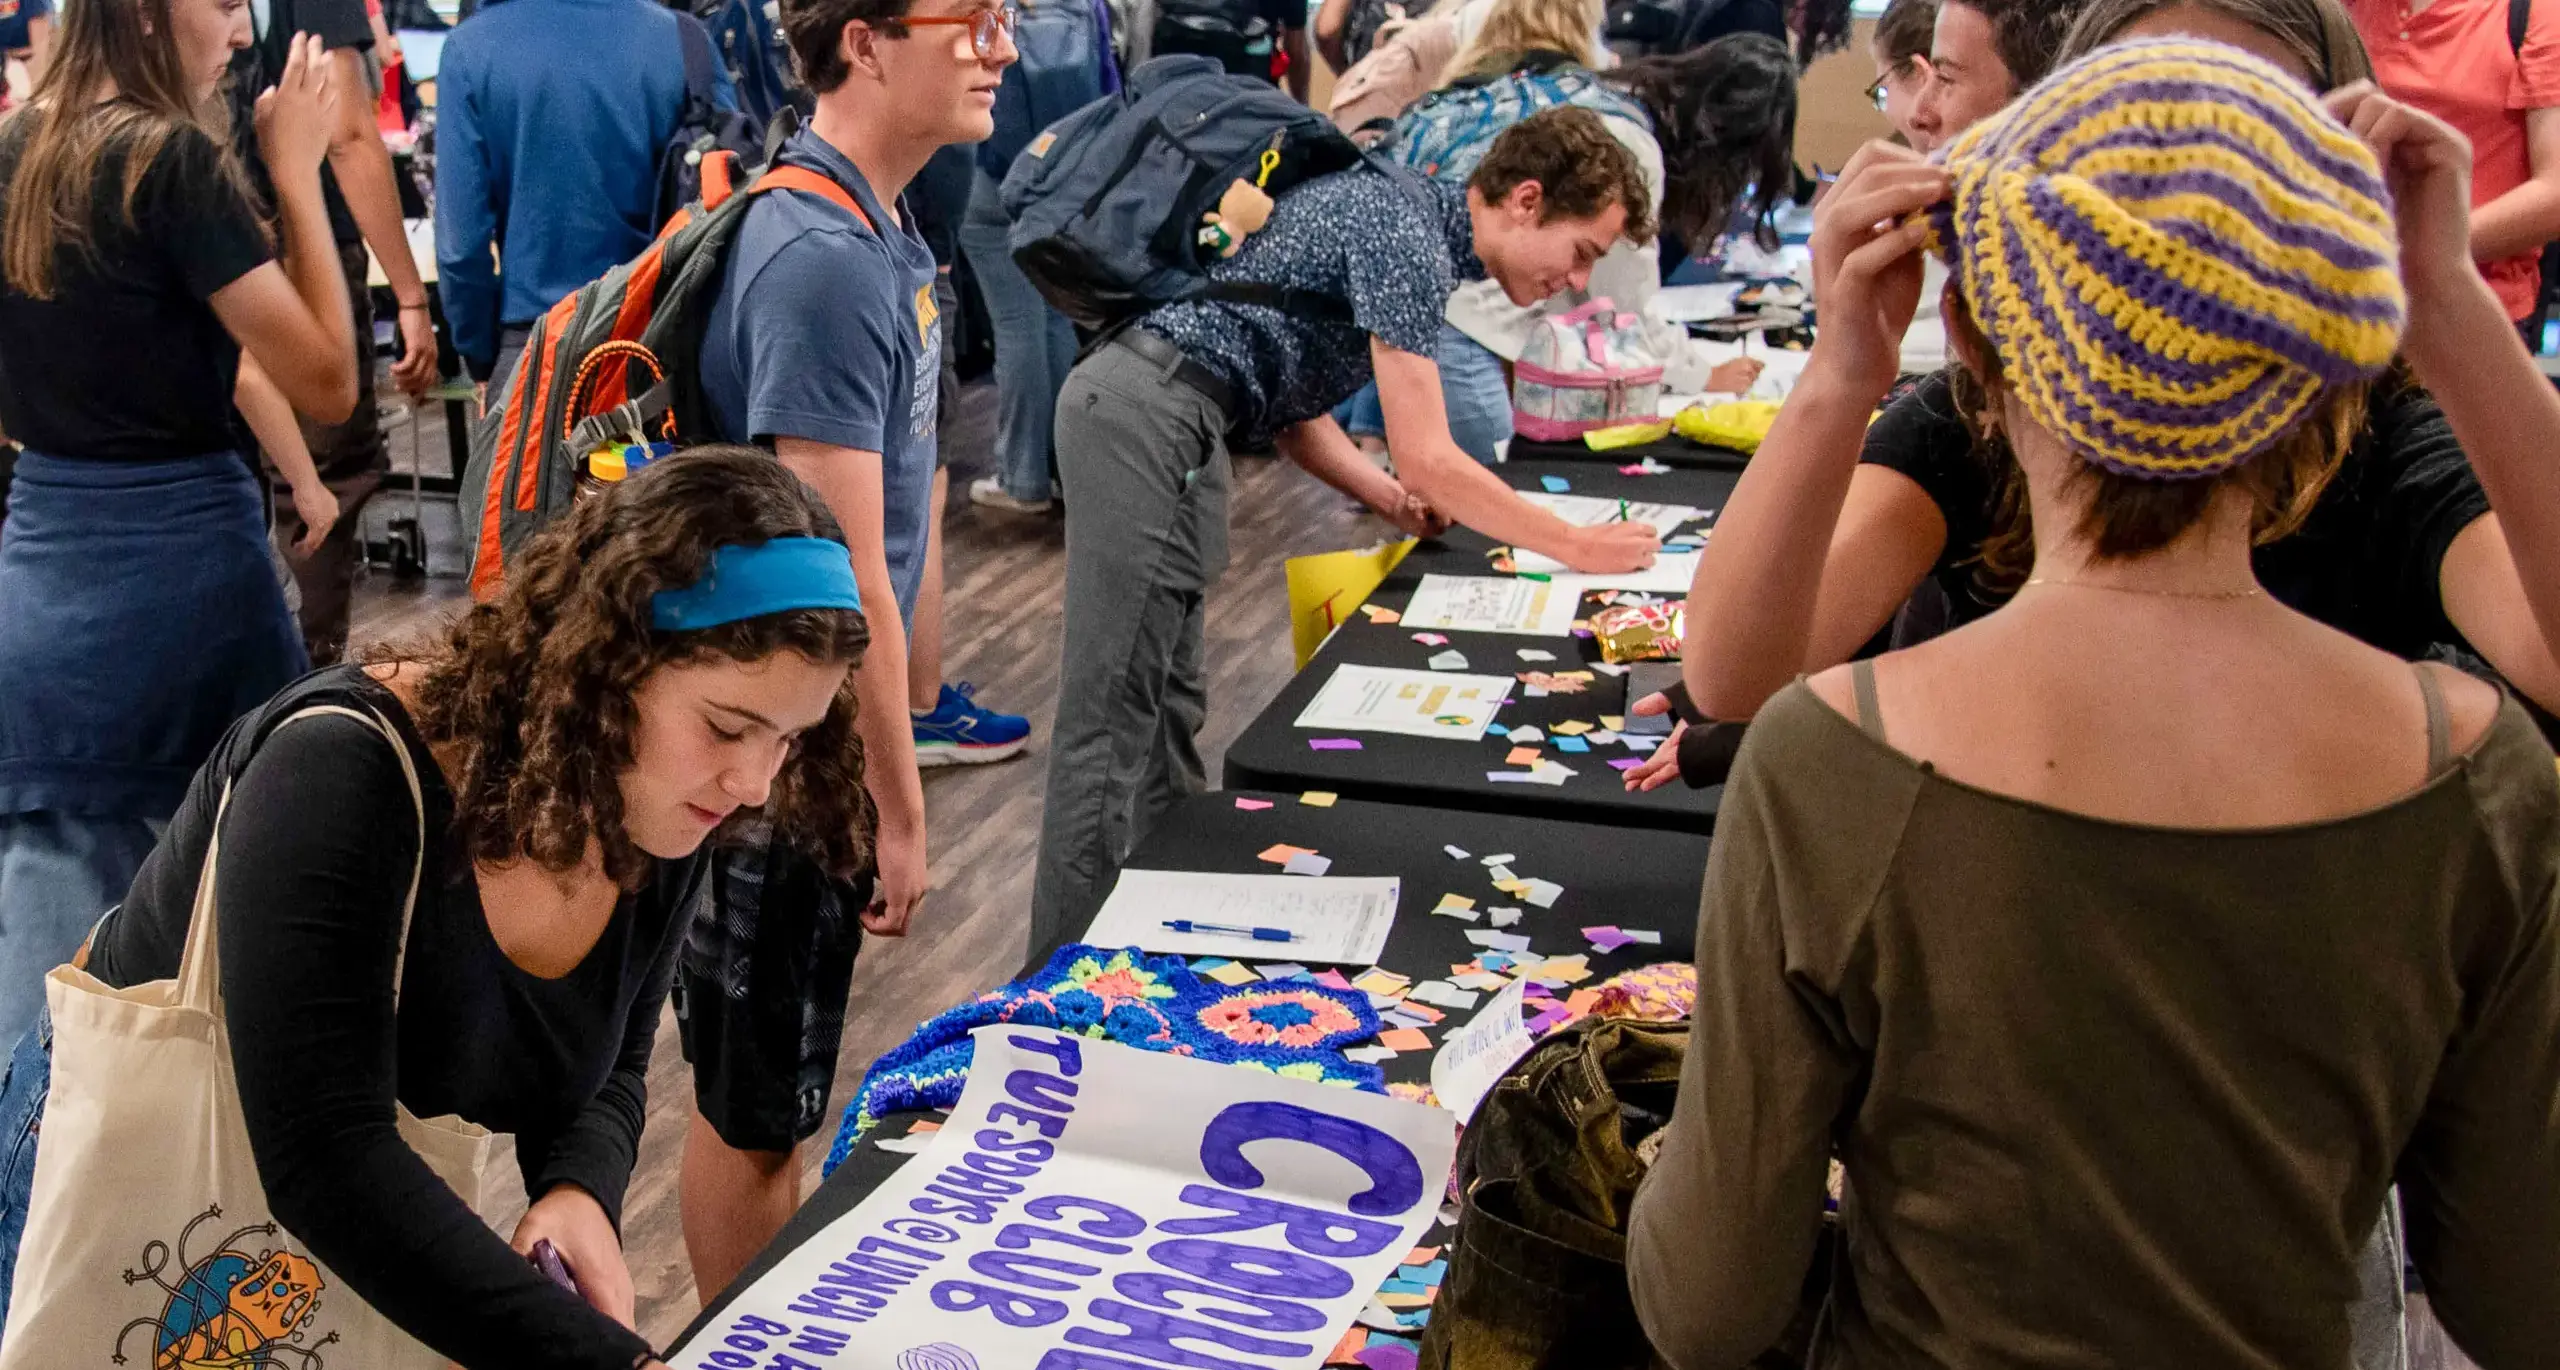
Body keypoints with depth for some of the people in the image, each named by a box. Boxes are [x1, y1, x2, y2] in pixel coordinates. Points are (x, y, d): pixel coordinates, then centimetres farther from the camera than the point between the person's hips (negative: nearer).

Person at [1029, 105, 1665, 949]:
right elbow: (1428, 459, -13)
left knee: (1168, 704, 13)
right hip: (1145, 413, -11)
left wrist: (1397, 501, 12)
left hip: (1159, 418, 11)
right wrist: (1578, 548, -4)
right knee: (1114, 712, -8)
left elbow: (1290, 403, 22)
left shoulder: (1406, 216, 19)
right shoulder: (1407, 237, -12)